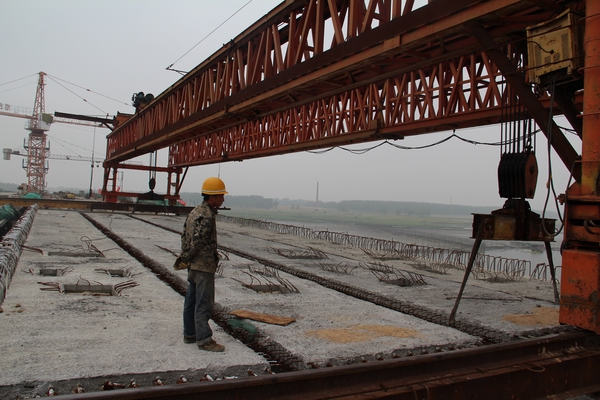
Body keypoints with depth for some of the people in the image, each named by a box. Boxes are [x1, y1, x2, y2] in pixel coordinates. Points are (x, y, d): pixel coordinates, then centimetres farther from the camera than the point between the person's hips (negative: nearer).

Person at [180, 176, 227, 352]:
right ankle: (204, 340, 3)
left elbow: (185, 235, 14)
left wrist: (184, 257, 11)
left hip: (193, 265, 10)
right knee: (204, 303, -4)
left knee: (192, 300, 16)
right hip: (204, 266, -10)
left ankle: (189, 334, 27)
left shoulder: (196, 211, 11)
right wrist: (186, 258, -8)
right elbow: (196, 241, -23)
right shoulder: (207, 216, -20)